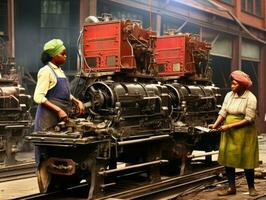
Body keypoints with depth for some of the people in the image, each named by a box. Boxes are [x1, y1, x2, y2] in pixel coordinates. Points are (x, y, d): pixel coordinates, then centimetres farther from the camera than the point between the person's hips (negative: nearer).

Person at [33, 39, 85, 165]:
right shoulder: (46, 71, -11)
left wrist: (77, 102, 8)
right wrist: (58, 110, -23)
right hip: (49, 118, -8)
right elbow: (38, 97, -18)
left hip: (60, 119, 8)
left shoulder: (59, 70, 14)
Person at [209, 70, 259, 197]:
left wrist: (229, 126, -21)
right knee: (228, 158, 6)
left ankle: (251, 187, 22)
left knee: (246, 160, 5)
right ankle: (231, 187, 17)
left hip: (244, 133, -5)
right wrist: (215, 125, -18)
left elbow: (248, 119, -17)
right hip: (228, 133, 5)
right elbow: (222, 113, 0)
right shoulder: (229, 95, 4)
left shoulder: (250, 98, -13)